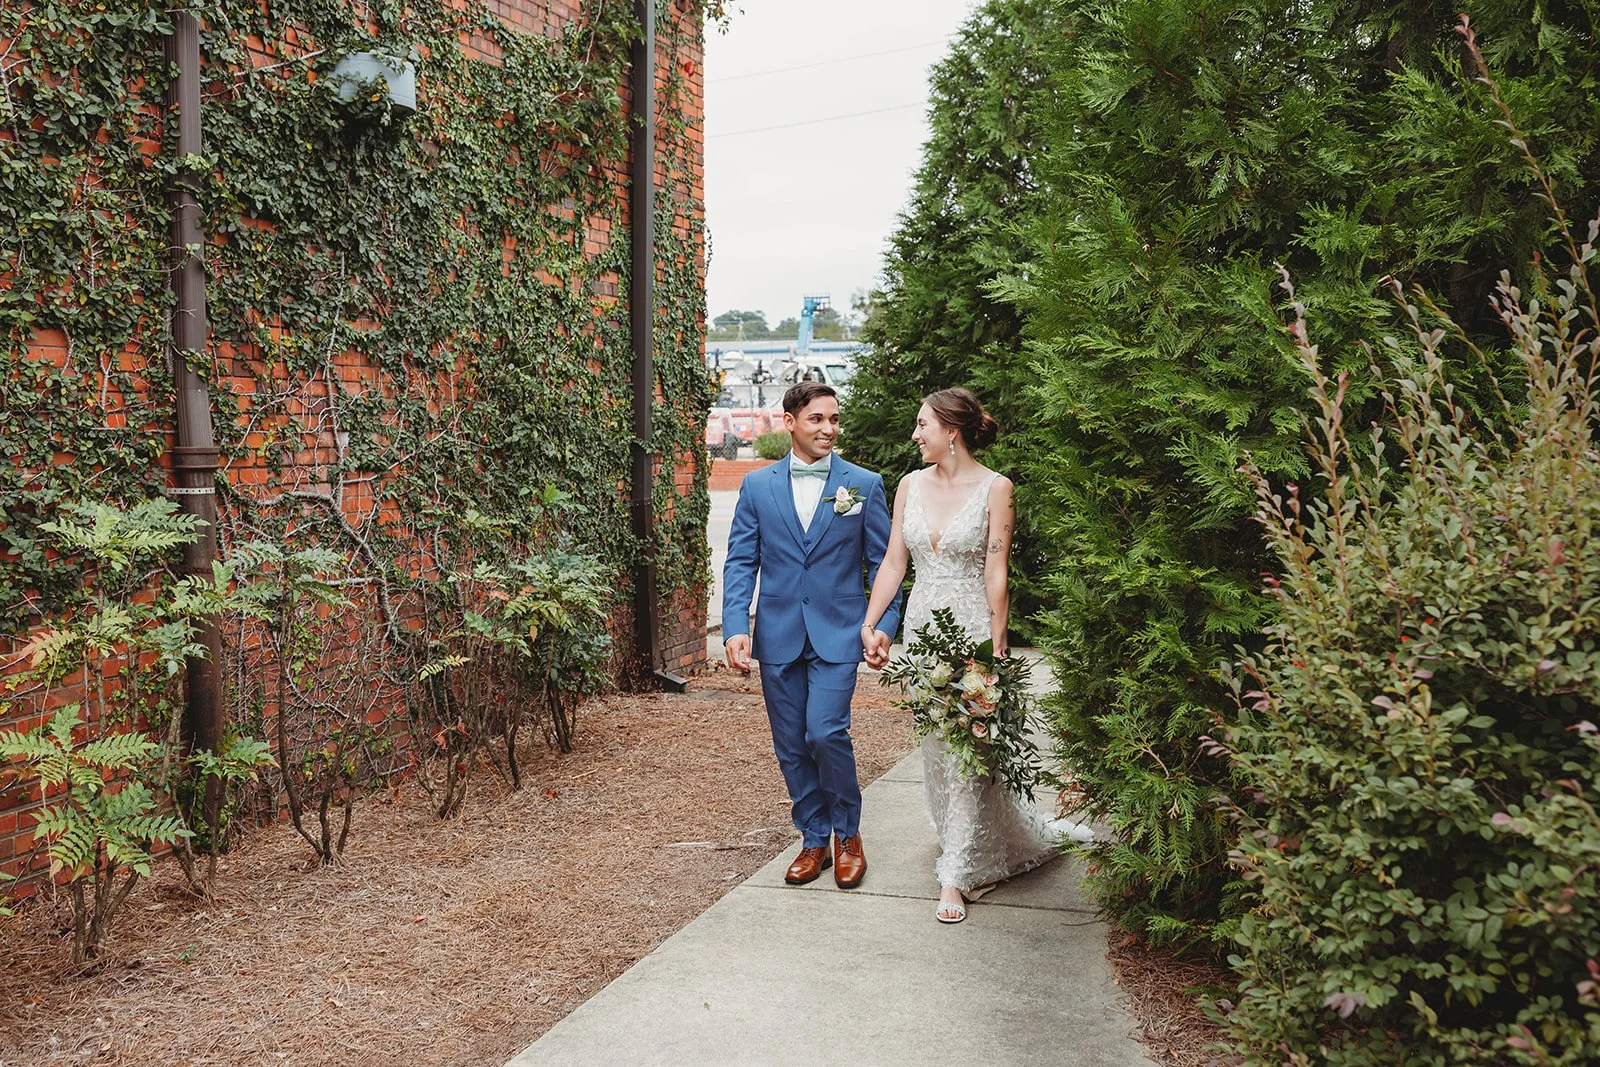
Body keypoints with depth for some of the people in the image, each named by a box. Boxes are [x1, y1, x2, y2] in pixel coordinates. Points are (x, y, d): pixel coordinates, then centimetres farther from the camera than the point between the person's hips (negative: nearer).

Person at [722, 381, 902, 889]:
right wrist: (735, 627, -8)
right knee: (791, 747, 8)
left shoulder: (864, 484, 1)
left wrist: (883, 627, -6)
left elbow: (882, 562, 4)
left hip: (837, 634, -2)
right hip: (778, 634, 3)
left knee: (825, 732, -14)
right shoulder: (757, 486, 5)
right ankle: (814, 840, 26)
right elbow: (740, 561, 4)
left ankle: (847, 834, 10)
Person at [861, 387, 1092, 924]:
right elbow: (893, 563, 8)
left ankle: (956, 878, 7)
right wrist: (870, 624, 2)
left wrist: (996, 646, -13)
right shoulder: (911, 485, 6)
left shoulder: (994, 487, -8)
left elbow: (996, 574, -10)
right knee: (937, 749, 12)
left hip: (972, 628, -6)